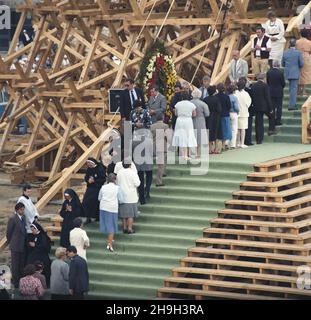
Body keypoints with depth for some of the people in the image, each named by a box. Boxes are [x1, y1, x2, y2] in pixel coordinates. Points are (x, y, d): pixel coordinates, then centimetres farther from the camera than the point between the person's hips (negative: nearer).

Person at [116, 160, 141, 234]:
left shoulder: (119, 173, -2)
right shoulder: (132, 172, -13)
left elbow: (117, 183, 6)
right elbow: (137, 184, -14)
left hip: (122, 195, 4)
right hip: (131, 196, -4)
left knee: (123, 212, 12)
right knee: (131, 213, 2)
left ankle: (125, 228, 16)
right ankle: (130, 229, 1)